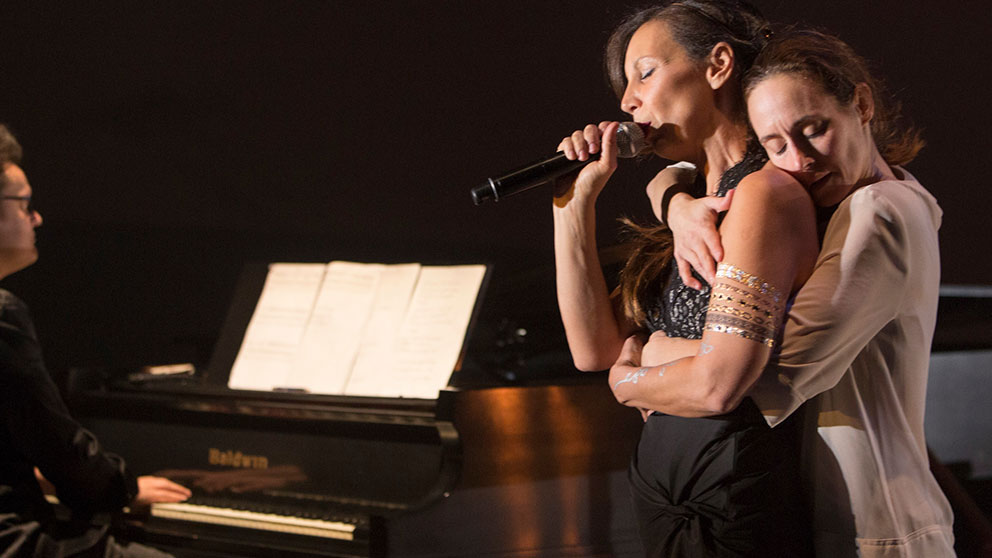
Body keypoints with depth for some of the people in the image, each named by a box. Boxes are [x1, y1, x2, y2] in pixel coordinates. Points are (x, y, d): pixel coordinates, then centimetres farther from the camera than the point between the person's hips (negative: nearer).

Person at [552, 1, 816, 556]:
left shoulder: (765, 193, -13)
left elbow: (717, 384, -22)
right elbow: (595, 349, 8)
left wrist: (629, 383, -1)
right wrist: (576, 200, 4)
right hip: (669, 504, 8)